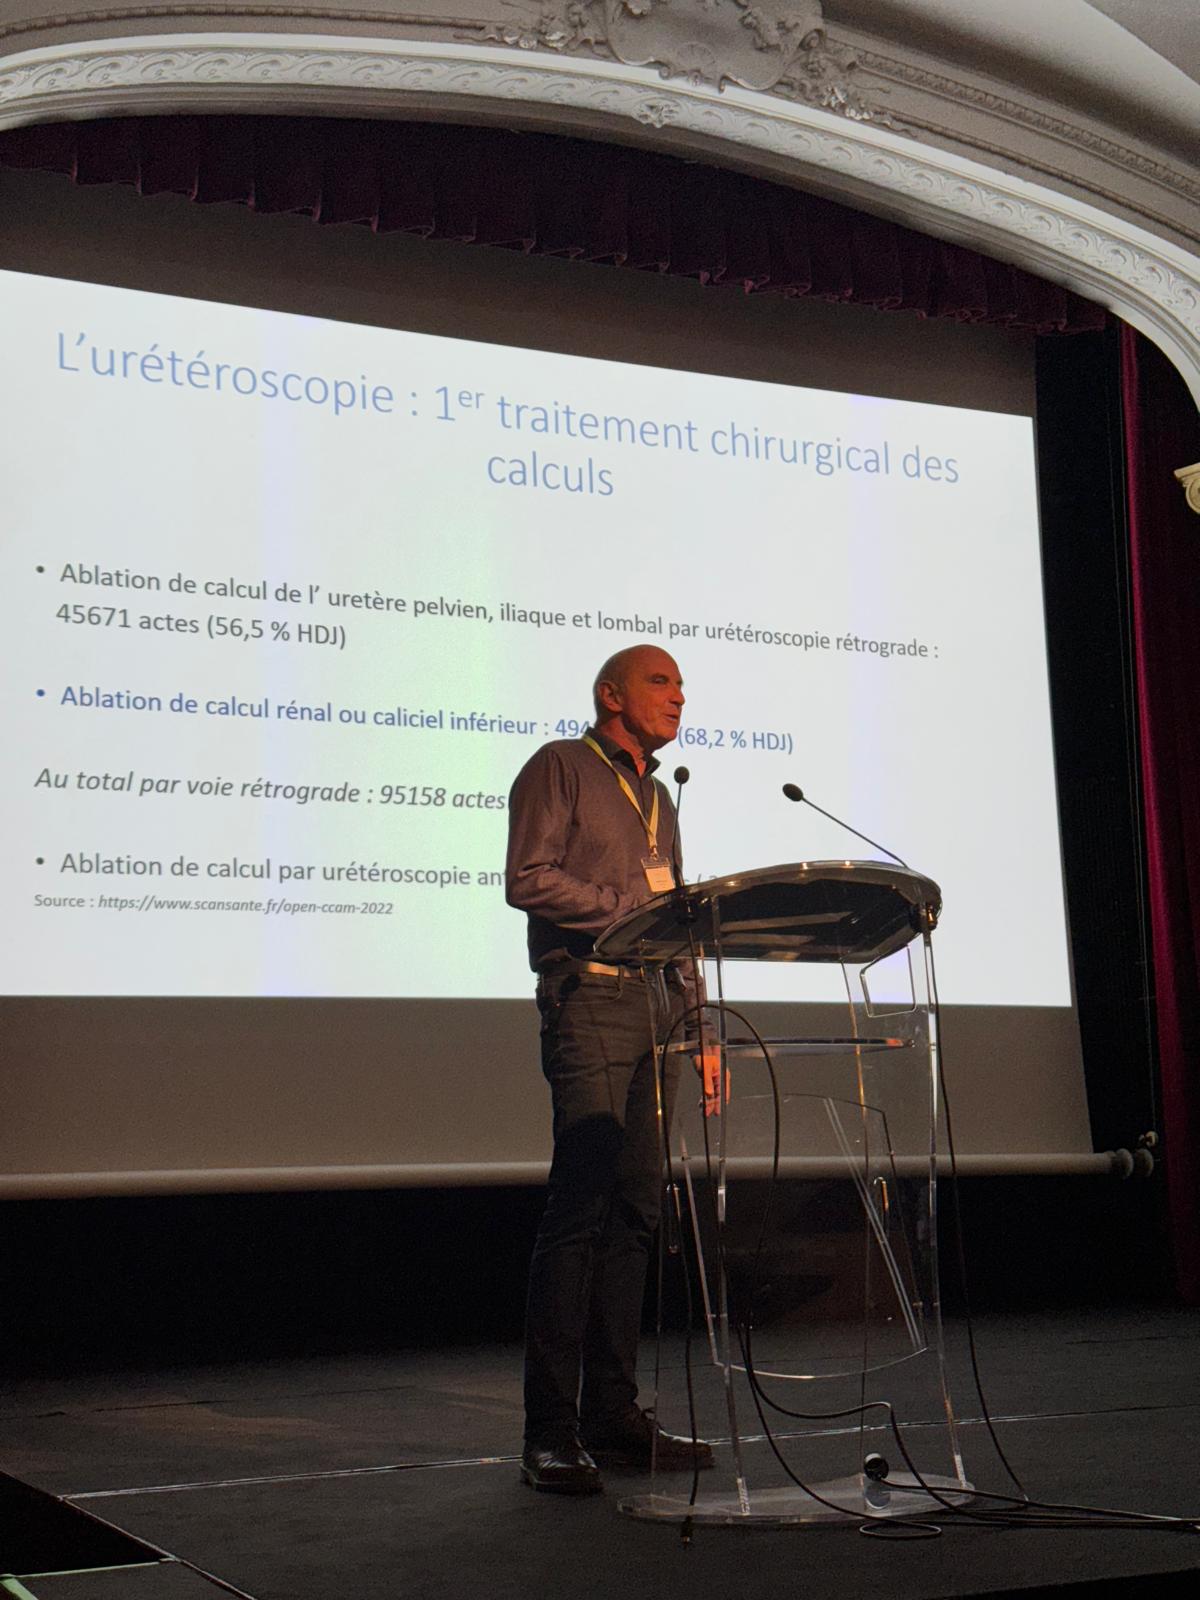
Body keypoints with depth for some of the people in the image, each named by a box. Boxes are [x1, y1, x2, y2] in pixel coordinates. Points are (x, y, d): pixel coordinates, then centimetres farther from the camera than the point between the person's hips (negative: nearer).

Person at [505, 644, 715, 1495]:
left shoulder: (656, 797, 25)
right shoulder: (561, 768, 4)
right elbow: (529, 879, -9)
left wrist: (696, 1026, 16)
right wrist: (631, 905, -12)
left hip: (655, 1003, 8)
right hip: (591, 1000, -7)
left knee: (637, 1209, 4)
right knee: (582, 1206, -12)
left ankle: (613, 1412, 8)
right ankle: (551, 1431, -10)